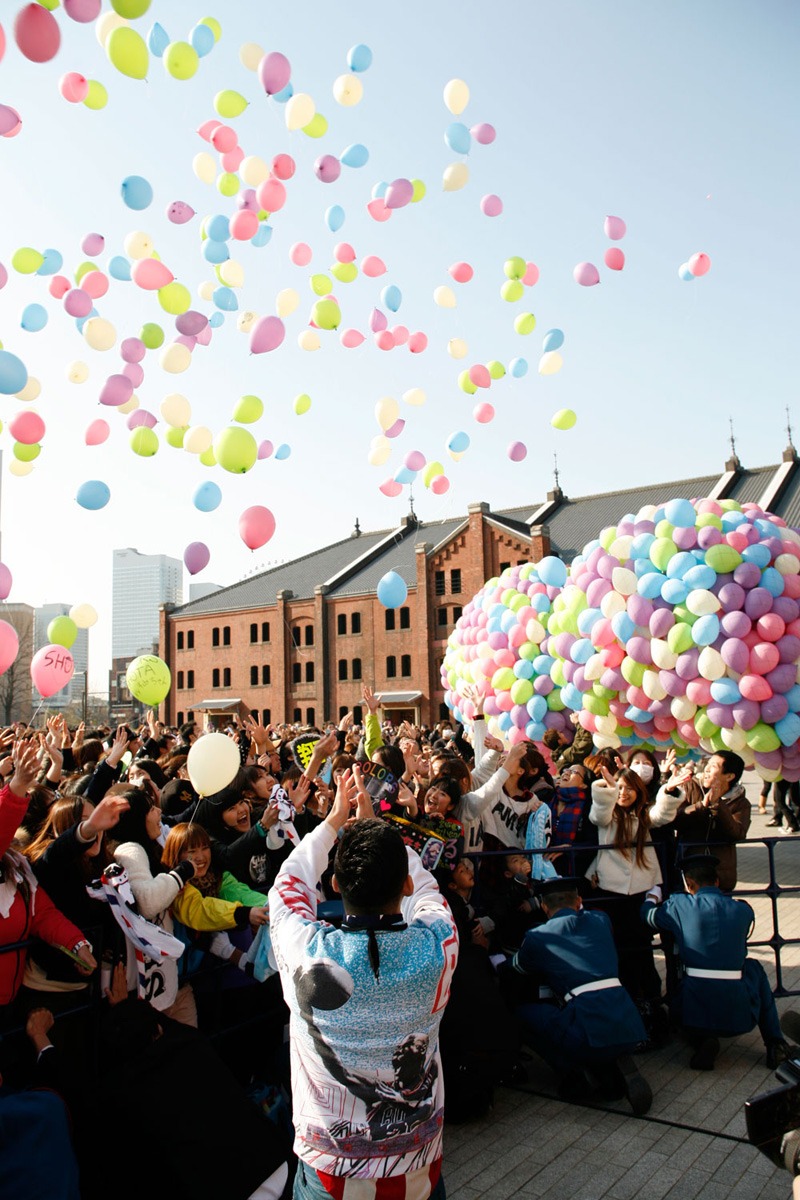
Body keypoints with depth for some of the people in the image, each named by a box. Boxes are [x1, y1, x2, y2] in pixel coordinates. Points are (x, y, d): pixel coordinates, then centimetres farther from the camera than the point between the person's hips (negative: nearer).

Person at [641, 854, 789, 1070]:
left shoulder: (679, 906, -3)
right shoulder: (744, 910, 3)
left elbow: (647, 915, 16)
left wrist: (653, 894, 39)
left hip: (696, 1011, -2)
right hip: (740, 1013, 2)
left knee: (676, 1001, 34)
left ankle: (702, 1040, 4)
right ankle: (774, 1042, 23)